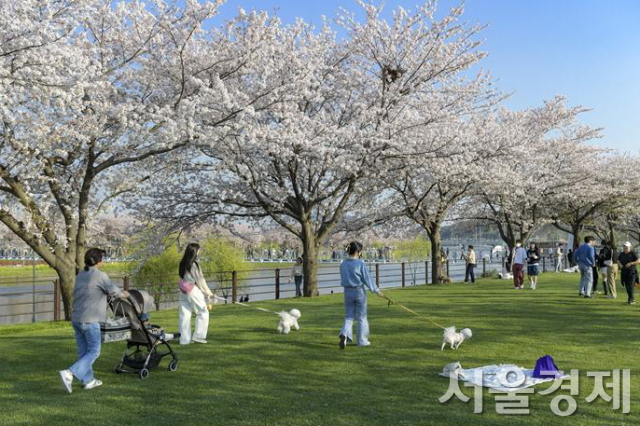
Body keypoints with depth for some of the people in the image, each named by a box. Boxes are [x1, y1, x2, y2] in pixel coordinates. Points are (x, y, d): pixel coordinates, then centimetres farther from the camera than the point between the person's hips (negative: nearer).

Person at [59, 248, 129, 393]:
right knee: (94, 351, 0)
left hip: (76, 319, 8)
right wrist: (124, 294, 16)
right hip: (90, 320, -8)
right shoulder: (100, 275, -11)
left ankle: (88, 380, 20)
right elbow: (113, 291, -5)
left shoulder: (80, 275, 13)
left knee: (83, 351, 13)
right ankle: (69, 373, -14)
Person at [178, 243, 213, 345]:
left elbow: (182, 278, 8)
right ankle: (198, 336, 4)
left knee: (184, 314, 8)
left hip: (183, 291, 7)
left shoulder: (183, 264, 7)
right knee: (203, 312, 6)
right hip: (194, 291, -7)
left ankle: (184, 339, 12)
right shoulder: (194, 264, -14)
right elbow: (200, 280, -9)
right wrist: (208, 293, 3)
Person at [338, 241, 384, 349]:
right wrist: (376, 290, 0)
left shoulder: (343, 264, 1)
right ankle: (362, 340, 17)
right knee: (362, 317, 10)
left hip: (348, 292, 4)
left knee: (349, 316, 12)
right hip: (359, 291, -4)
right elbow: (367, 279, -10)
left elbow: (343, 279, 8)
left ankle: (344, 334, -14)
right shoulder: (360, 264, -14)